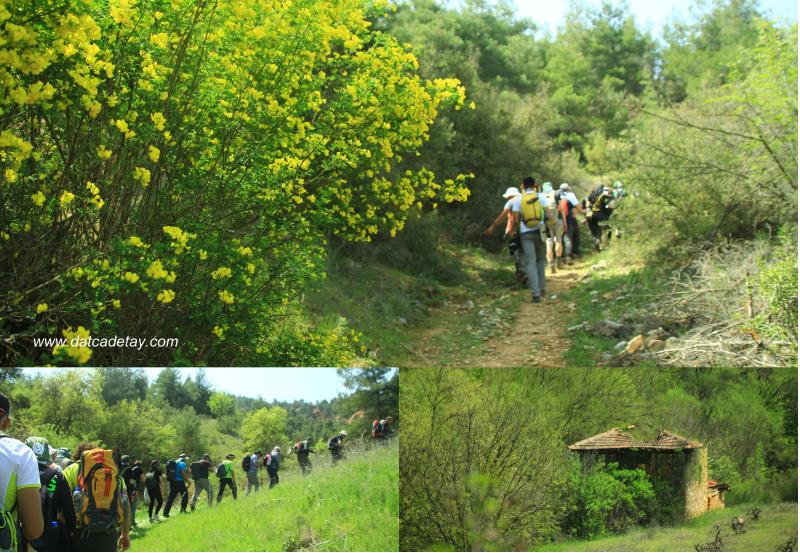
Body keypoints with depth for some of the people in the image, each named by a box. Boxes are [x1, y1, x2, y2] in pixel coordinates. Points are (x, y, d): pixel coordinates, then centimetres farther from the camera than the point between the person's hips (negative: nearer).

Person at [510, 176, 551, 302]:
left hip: (526, 233, -1)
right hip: (539, 231, 1)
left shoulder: (518, 199, 0)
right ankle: (541, 287, 18)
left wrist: (515, 229, 15)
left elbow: (516, 219, -3)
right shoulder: (541, 196, 1)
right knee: (541, 259, 20)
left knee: (530, 262, -1)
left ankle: (536, 293, -10)